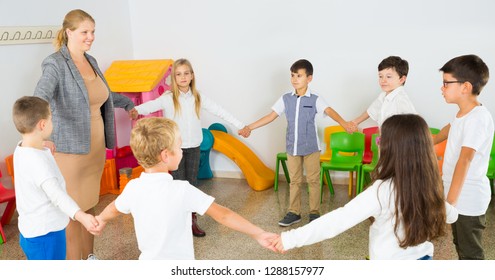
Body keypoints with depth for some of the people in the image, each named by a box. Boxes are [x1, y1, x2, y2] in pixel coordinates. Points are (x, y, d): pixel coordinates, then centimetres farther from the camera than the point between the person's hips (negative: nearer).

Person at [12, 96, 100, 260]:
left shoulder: (22, 150, 2)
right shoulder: (37, 161, -29)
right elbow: (56, 194, -43)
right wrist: (80, 216, -56)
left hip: (30, 232, 10)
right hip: (45, 236, -10)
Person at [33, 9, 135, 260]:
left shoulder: (91, 61, 8)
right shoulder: (55, 64, -15)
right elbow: (40, 98, -33)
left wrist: (128, 103, 39)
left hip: (95, 147, 7)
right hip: (70, 150, -7)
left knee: (89, 206, 18)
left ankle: (89, 256, 36)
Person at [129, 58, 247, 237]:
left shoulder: (198, 98, 2)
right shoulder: (168, 98, -9)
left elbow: (219, 111, 4)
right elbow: (151, 105, -26)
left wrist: (240, 125, 4)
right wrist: (136, 110, -49)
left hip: (194, 147, 3)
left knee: (192, 184, 10)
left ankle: (192, 220, 21)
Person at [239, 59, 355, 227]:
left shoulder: (315, 99, -9)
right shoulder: (285, 99, 0)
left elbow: (329, 111, -25)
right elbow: (271, 116, 0)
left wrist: (343, 123, -44)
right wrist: (250, 127, -6)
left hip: (311, 147, -3)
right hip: (292, 147, 3)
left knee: (313, 180, 7)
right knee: (294, 181, 12)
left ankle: (314, 213, 21)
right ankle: (294, 213, 23)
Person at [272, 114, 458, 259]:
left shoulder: (383, 190, -27)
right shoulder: (429, 186, -6)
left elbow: (339, 220, -31)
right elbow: (450, 215, 13)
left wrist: (291, 239, -28)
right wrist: (453, 211, 38)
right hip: (423, 259, 7)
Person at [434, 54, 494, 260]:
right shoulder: (463, 113, 4)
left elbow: (465, 159, -33)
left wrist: (449, 201, -38)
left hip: (469, 199, -9)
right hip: (457, 193, 9)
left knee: (471, 253, 2)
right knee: (460, 245, 23)